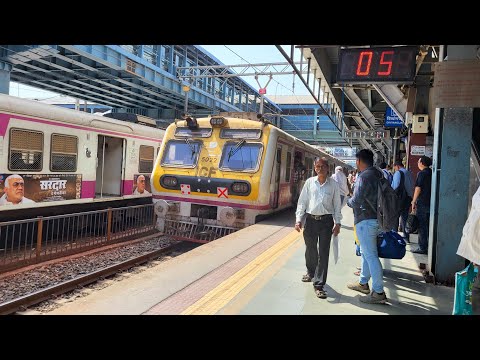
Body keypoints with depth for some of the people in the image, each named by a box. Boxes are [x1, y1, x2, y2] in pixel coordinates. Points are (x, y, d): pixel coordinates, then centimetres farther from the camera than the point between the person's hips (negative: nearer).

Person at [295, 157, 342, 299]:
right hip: (311, 219, 2)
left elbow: (337, 205, 4)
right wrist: (298, 219, -1)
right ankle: (311, 272, 43)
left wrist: (337, 223, -1)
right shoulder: (309, 182, 3)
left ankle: (319, 284, 7)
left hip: (326, 220, -1)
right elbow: (302, 201, 5)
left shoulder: (333, 184, 1)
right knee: (310, 249, 16)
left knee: (323, 253, -1)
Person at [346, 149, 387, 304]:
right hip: (375, 218, 10)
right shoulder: (377, 174, 13)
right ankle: (363, 283, 33)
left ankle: (379, 293, -3)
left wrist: (348, 201, 0)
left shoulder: (364, 176, -17)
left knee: (370, 255, -7)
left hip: (365, 220, -10)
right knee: (366, 252, 20)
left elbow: (356, 200, -20)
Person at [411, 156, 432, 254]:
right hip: (431, 203, 8)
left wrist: (414, 201, -8)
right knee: (428, 225, 14)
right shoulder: (431, 173, 11)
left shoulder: (421, 173, -11)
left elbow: (418, 188, -15)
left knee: (421, 226, -3)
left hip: (422, 203, -8)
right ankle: (429, 246, 20)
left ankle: (422, 248, -1)